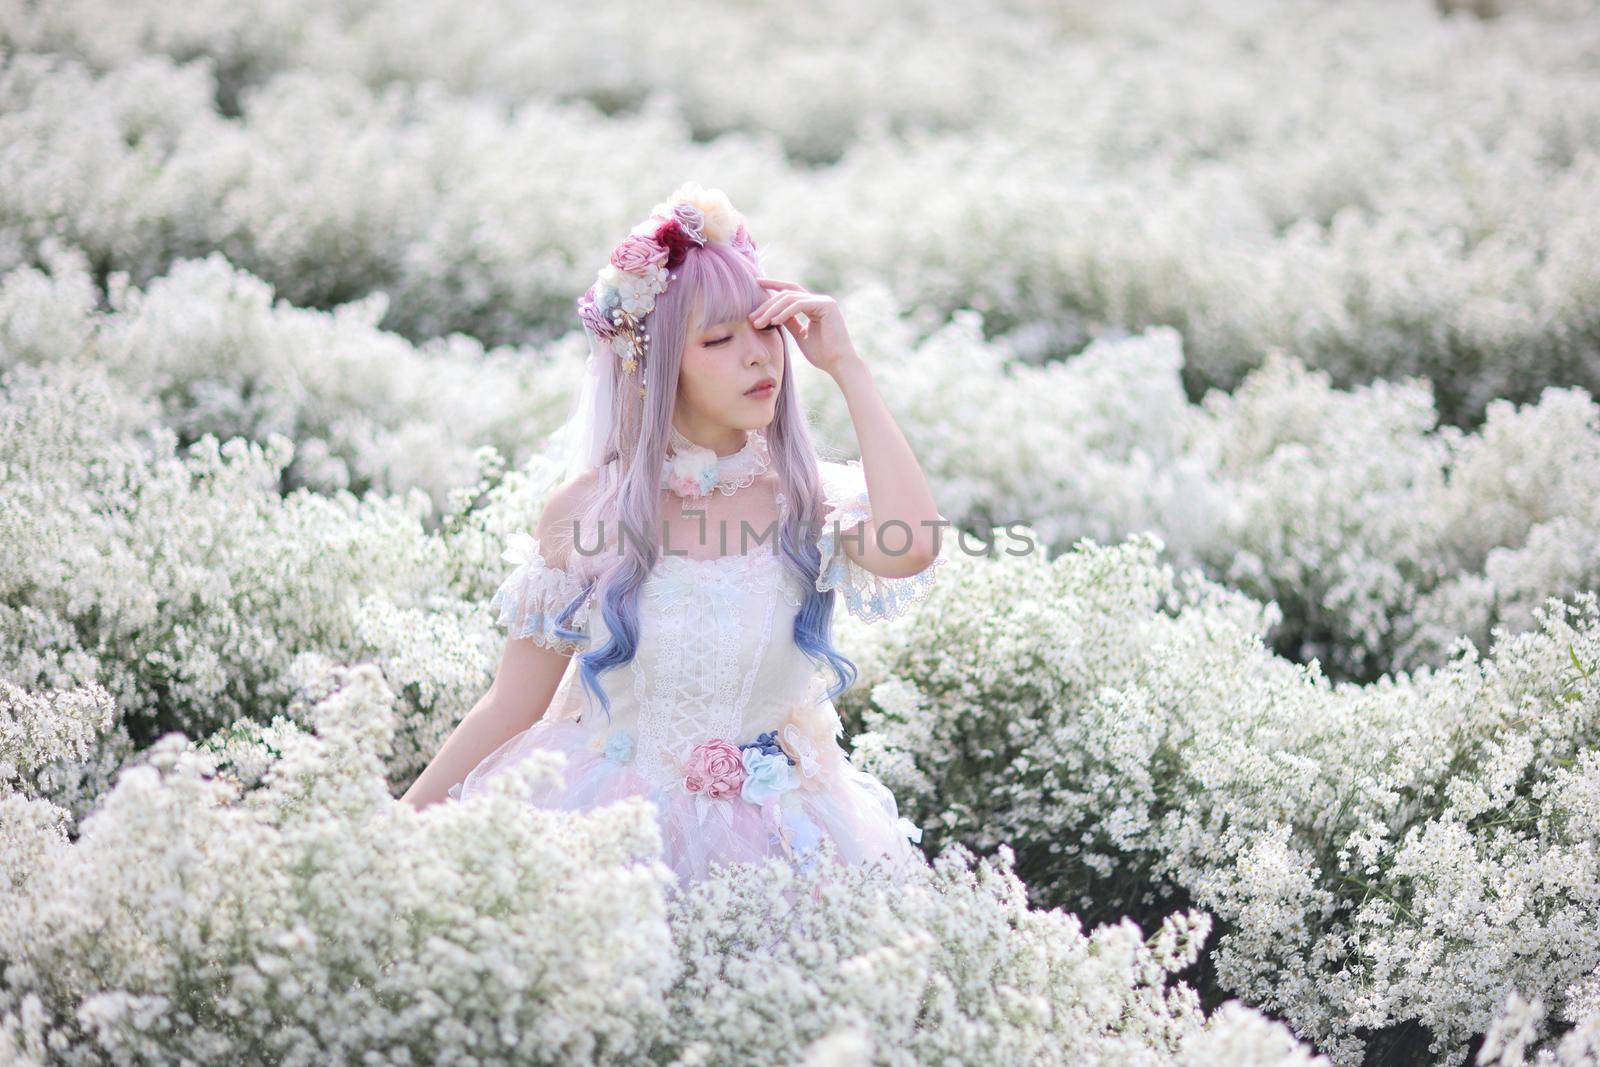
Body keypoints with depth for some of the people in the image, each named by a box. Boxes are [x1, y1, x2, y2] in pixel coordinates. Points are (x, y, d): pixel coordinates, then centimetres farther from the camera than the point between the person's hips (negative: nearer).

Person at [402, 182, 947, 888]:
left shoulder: (809, 502, -3)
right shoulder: (587, 509, -3)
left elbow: (910, 547, -27)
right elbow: (514, 705, 3)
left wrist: (848, 368, -17)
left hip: (776, 842, 0)